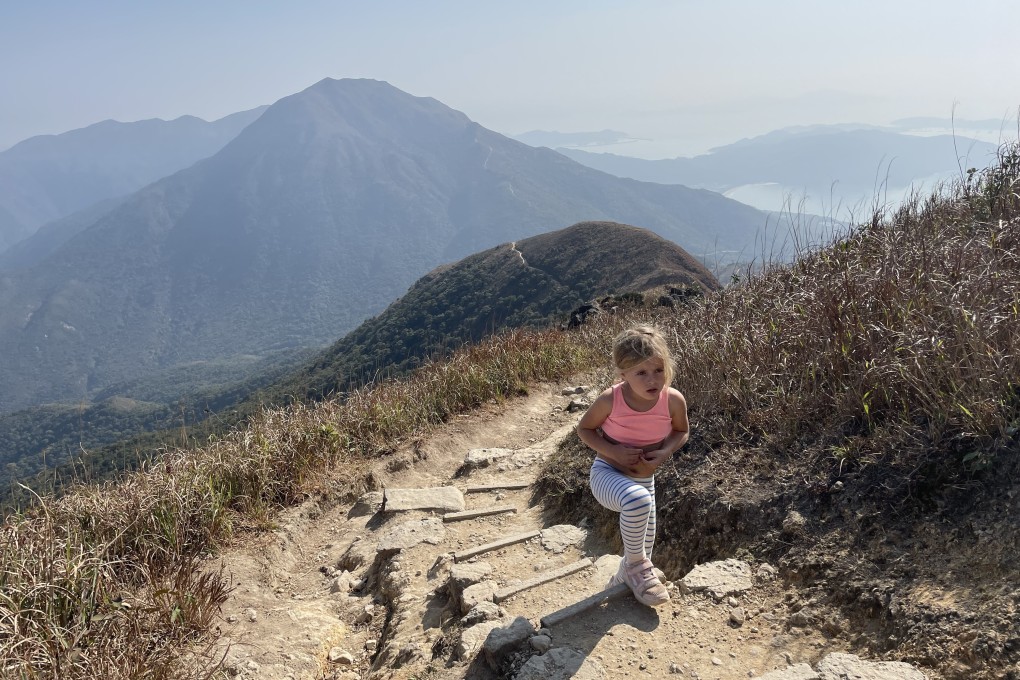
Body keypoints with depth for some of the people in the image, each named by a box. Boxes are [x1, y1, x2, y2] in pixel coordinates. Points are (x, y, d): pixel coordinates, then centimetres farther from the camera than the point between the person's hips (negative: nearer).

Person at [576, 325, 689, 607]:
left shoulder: (674, 400, -18)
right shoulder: (610, 400, -25)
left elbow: (681, 431, 2)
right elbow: (584, 429, -8)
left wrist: (664, 452, -18)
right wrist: (612, 451, -23)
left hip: (643, 477, 5)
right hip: (607, 473, -4)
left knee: (644, 543, 16)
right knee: (638, 500, -37)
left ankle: (626, 578, 48)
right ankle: (636, 563, -11)